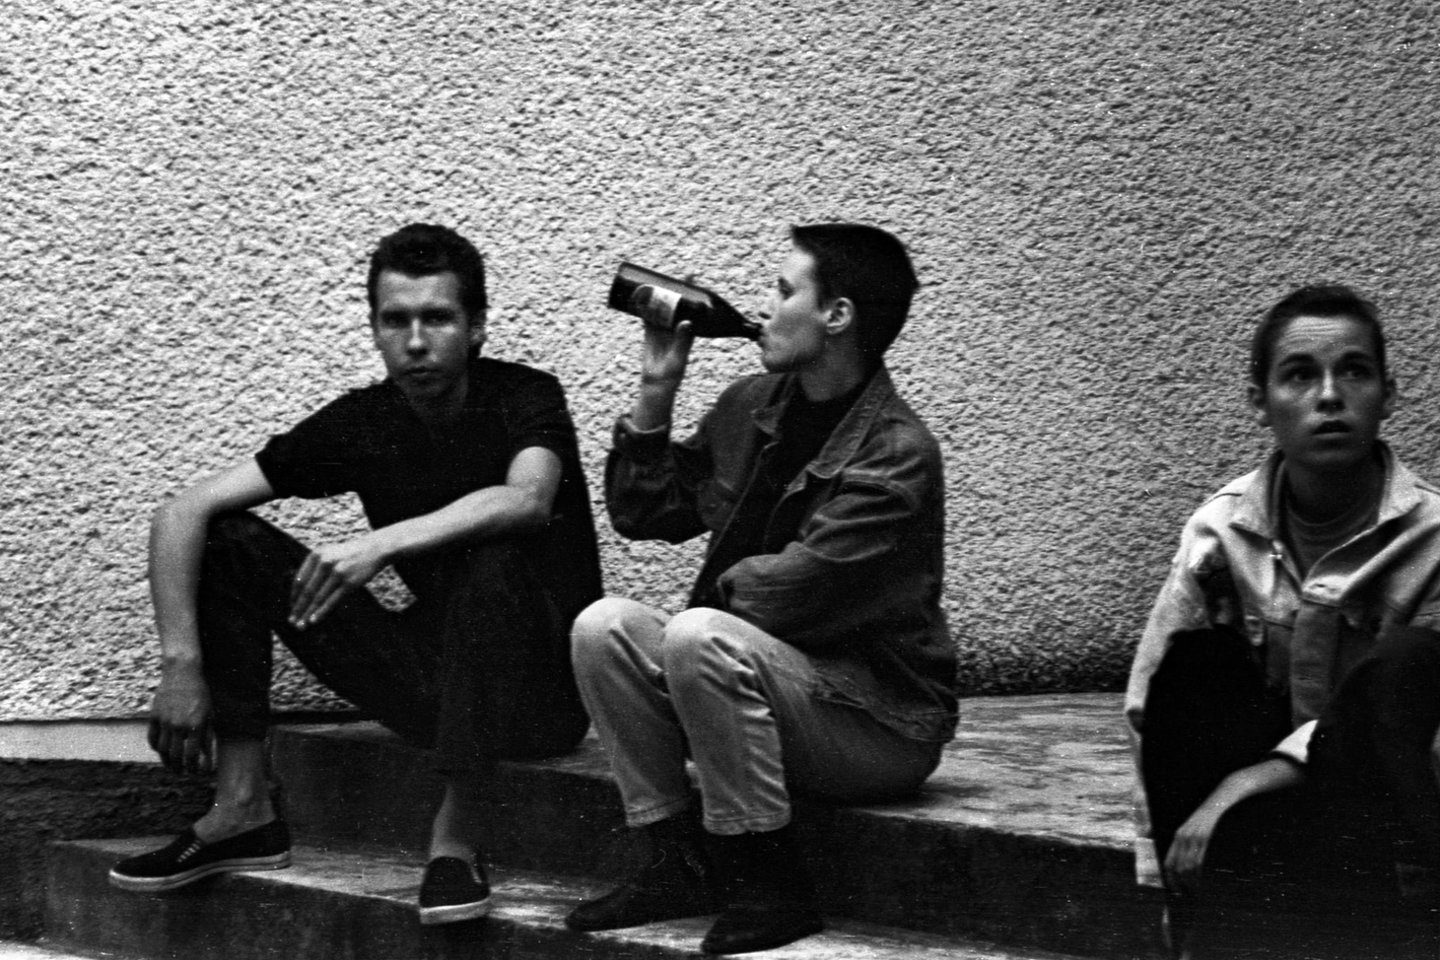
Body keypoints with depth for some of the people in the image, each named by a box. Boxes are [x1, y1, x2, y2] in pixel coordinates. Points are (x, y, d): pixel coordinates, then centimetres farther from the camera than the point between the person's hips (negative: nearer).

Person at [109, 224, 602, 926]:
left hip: (543, 689, -4)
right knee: (231, 543, -5)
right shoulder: (360, 422, -2)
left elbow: (526, 500, -35)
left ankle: (454, 837, -28)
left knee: (497, 556, -37)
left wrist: (383, 543, -43)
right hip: (429, 679, 5)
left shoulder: (525, 398, -10)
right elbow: (182, 514, -6)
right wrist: (181, 667, -17)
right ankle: (244, 812, -6)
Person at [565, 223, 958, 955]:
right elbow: (641, 514, 15)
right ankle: (673, 864, -8)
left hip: (884, 723, -7)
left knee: (699, 635, -31)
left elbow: (789, 592, -23)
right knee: (605, 627, -11)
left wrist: (718, 589, -3)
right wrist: (656, 393, 5)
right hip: (778, 683, 8)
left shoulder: (896, 456, -18)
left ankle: (767, 885, -20)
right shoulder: (751, 407, 7)